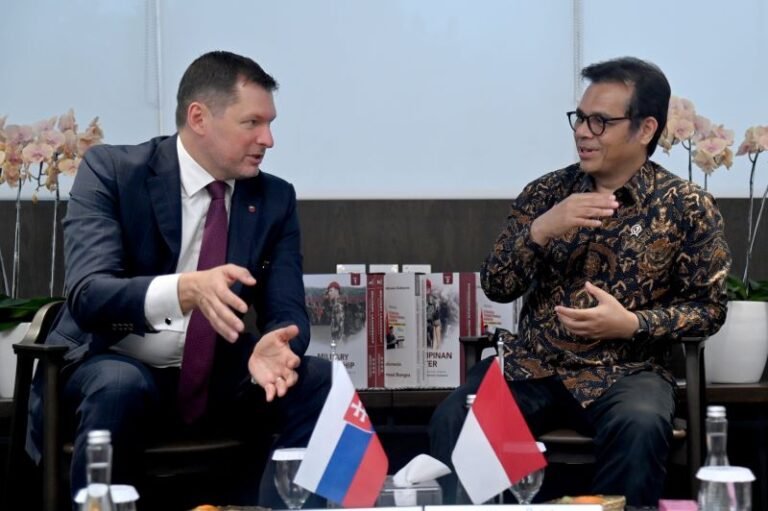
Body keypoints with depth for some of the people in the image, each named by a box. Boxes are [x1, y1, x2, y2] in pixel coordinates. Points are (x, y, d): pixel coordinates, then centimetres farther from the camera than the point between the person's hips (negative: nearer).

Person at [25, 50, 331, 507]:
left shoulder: (275, 199, 1)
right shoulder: (112, 170, -11)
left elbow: (288, 313, -4)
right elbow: (89, 294, -24)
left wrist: (273, 347, -31)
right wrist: (185, 289, -45)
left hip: (219, 379, 4)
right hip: (116, 366, -3)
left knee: (322, 381, -20)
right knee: (121, 387, -37)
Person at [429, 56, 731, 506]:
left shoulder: (686, 207, -1)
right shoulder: (547, 193, 5)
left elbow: (709, 308, 1)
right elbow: (497, 287, 2)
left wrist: (631, 323, -16)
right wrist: (540, 229, -17)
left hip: (626, 371, -2)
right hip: (533, 364, 2)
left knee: (640, 428, -36)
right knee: (452, 421, -25)